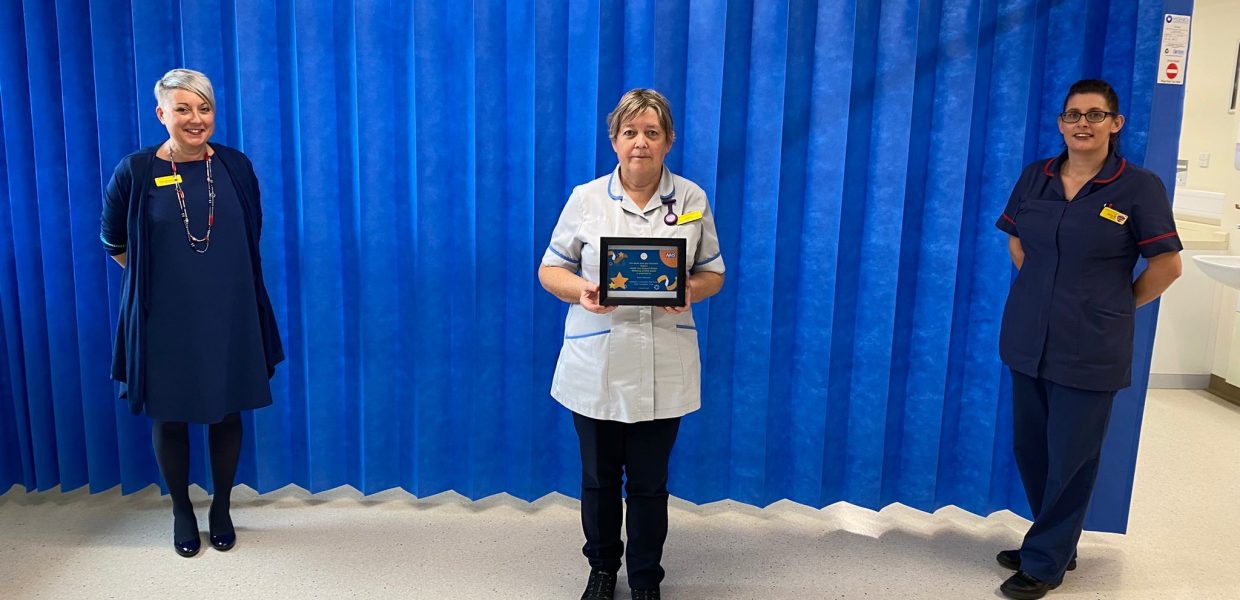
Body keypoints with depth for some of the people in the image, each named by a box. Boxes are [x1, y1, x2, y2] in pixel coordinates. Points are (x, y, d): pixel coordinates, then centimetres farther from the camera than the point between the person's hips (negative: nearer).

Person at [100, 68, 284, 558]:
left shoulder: (235, 167, -2)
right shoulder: (135, 171, -8)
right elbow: (113, 242, 7)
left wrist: (216, 277, 10)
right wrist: (159, 278, 9)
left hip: (229, 315, 2)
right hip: (165, 320, -1)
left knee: (228, 413, 10)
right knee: (169, 417, 10)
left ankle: (221, 508, 30)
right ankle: (181, 511, 31)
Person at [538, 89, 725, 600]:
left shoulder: (693, 200, 3)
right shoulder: (585, 199, 0)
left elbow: (713, 273, 8)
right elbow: (550, 270, 3)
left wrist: (689, 291, -15)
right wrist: (581, 291, -19)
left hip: (662, 370, 0)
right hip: (596, 366, 0)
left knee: (649, 481, 10)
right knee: (599, 477, 14)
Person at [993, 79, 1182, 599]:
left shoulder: (1139, 187, -9)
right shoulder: (1035, 177, 3)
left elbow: (1167, 265, -5)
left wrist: (1120, 304, 2)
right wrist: (1039, 288, 9)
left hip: (1089, 350, -5)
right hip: (1027, 341, 5)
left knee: (1070, 460, 6)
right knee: (1030, 451, 14)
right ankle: (1057, 544, 34)